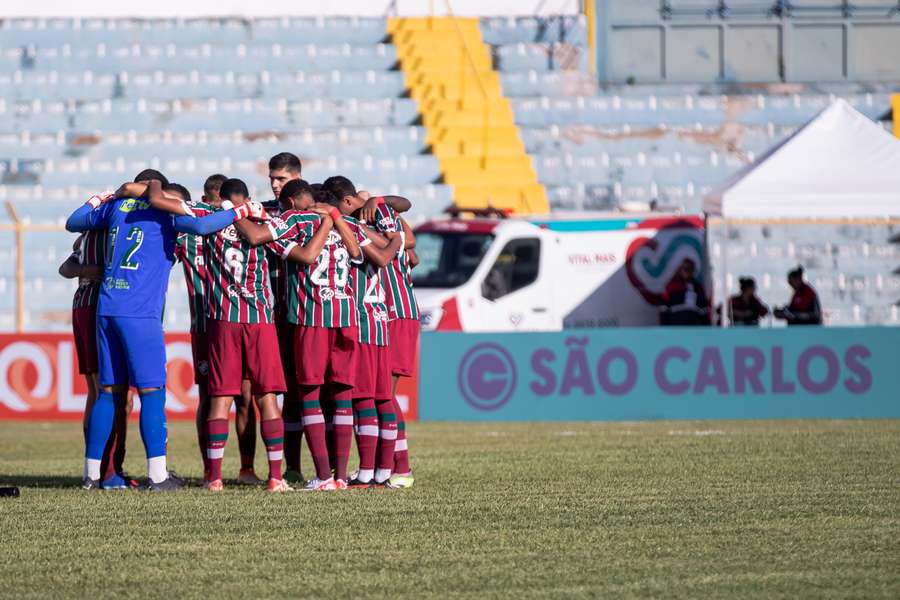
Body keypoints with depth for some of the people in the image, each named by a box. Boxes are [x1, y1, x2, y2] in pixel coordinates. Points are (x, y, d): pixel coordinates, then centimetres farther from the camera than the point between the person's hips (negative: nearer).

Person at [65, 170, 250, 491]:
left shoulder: (116, 205, 16)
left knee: (109, 390, 11)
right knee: (152, 391, -3)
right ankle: (157, 475, -8)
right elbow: (200, 226, -18)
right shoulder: (166, 210, 1)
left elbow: (73, 223, 29)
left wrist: (95, 201, 44)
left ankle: (92, 473, 11)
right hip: (140, 313, -6)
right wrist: (239, 212, -7)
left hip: (106, 309, 6)